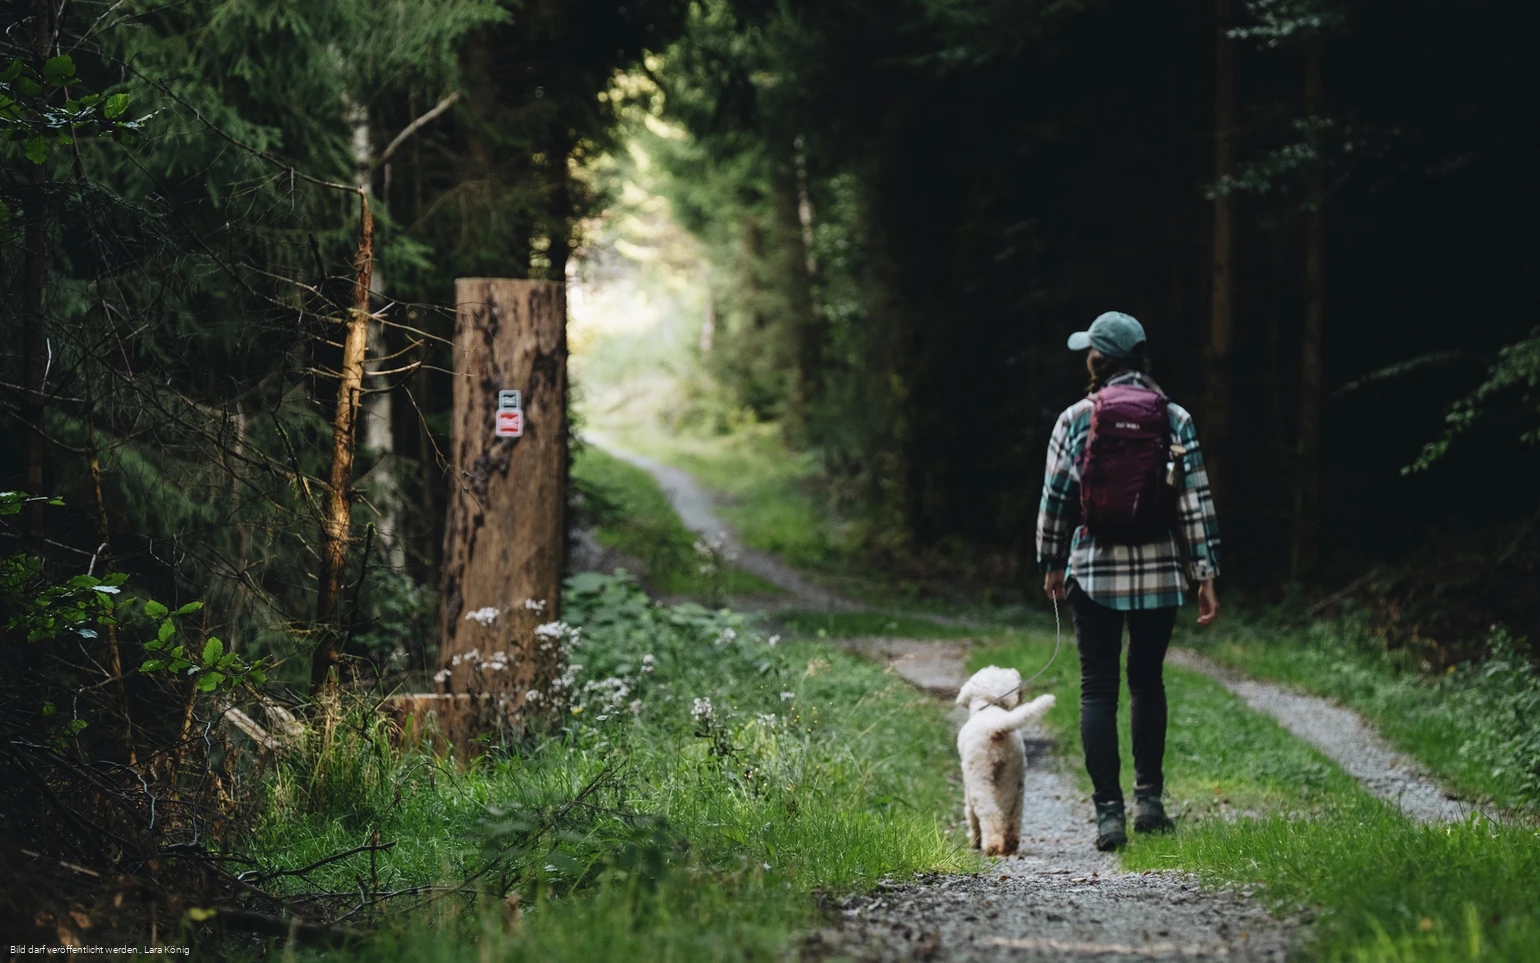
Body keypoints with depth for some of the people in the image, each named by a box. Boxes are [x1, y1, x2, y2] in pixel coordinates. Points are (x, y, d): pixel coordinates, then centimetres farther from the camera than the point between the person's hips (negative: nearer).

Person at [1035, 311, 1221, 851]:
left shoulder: (1076, 420, -4)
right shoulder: (1176, 419, 0)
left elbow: (1056, 498, 2)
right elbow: (1196, 502, -2)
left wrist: (1052, 564, 15)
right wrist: (1206, 575, 2)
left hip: (1093, 573, -2)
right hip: (1160, 571, 2)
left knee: (1098, 689, 4)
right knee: (1148, 680, 18)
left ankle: (1109, 812, -2)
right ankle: (1149, 799, 18)